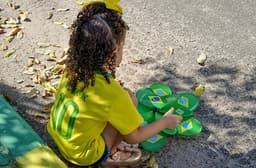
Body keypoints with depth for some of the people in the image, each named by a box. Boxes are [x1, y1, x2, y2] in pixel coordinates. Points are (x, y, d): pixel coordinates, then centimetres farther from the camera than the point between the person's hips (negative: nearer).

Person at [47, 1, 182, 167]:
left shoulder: (72, 68, -12)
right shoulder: (113, 94, -29)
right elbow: (133, 137, -13)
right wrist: (164, 122, 1)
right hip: (82, 154, -6)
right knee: (129, 100, -10)